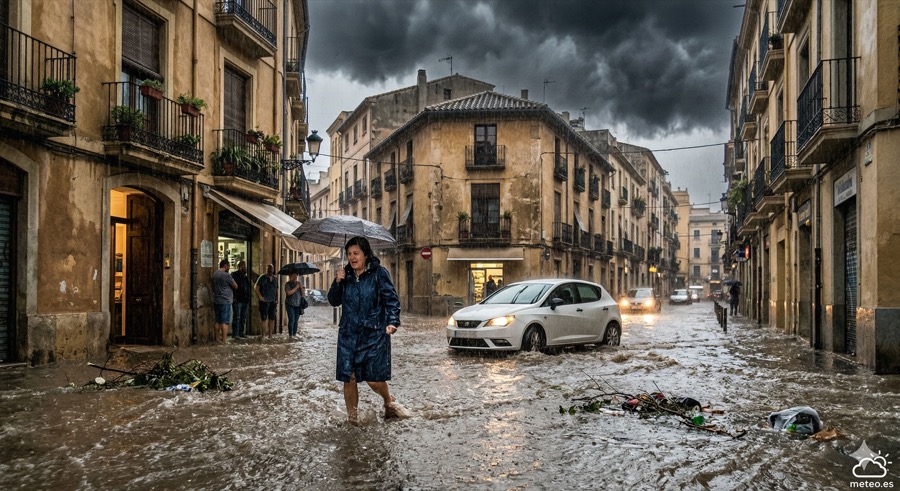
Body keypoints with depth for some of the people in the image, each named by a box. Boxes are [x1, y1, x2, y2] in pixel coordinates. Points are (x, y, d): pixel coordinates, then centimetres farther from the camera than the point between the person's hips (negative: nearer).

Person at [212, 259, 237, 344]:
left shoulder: (214, 274, 9)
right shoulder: (226, 275, -15)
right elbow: (235, 286, -6)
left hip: (216, 301, 8)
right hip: (225, 301, -8)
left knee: (218, 321, 12)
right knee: (225, 322, -4)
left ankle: (217, 338, 16)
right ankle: (224, 340, -4)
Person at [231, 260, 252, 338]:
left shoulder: (246, 277, 18)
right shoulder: (234, 275, -4)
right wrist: (234, 297, -17)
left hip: (245, 300, 7)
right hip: (238, 300, -7)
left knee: (243, 318, 11)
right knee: (237, 317, -7)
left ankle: (242, 332, 18)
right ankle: (235, 334, -4)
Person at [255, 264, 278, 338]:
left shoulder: (275, 279, 14)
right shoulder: (262, 278, -1)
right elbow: (257, 288, -4)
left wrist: (277, 301, 11)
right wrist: (260, 296, -16)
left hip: (272, 302, 5)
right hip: (264, 302, -5)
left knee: (272, 319, 6)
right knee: (264, 319, -5)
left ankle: (270, 335, 12)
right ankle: (263, 335, -3)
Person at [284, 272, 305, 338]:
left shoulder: (299, 283, 12)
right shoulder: (288, 284, -1)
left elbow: (303, 294, 10)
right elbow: (289, 293, -16)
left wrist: (301, 287, -6)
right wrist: (296, 287, -14)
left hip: (298, 305, 4)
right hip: (290, 305, -4)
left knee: (296, 321, 3)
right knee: (291, 320, -12)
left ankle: (294, 335, 8)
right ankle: (290, 335, -11)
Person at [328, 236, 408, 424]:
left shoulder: (379, 273, -4)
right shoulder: (346, 275, 7)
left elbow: (392, 299, -6)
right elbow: (334, 301, 12)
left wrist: (393, 322, -21)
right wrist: (337, 282, -5)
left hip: (374, 334, -4)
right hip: (348, 334, 4)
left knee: (373, 378, -4)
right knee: (348, 378, 0)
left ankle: (389, 402, 28)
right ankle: (351, 418, 18)